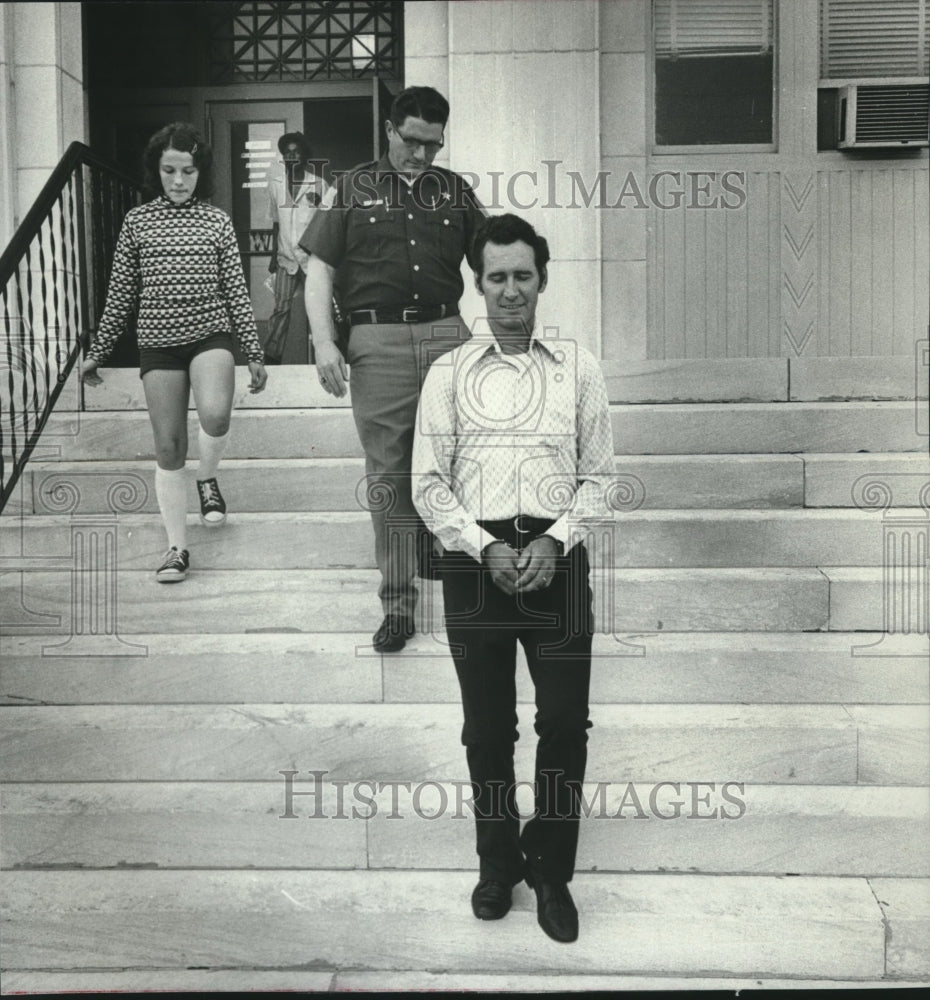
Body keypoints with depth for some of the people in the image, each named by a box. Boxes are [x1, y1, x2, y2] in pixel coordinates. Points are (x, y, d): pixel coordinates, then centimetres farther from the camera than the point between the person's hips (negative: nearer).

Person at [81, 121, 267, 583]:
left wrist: (254, 353, 3)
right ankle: (177, 548, 13)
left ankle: (207, 478, 4)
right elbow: (120, 293, 10)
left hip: (210, 334, -1)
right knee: (168, 448, 1)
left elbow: (235, 290, 6)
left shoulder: (217, 220, 5)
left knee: (215, 415, -30)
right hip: (157, 342, 1)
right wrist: (97, 352, 10)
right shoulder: (137, 220, 6)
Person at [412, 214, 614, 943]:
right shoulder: (449, 374, 4)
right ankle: (498, 863, 32)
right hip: (476, 559, 0)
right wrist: (485, 547, -12)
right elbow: (429, 483, 1)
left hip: (556, 556, 0)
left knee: (566, 724, 3)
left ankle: (551, 871, 24)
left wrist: (556, 541, -11)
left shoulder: (578, 368, 5)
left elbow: (599, 476, 4)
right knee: (487, 729, 11)